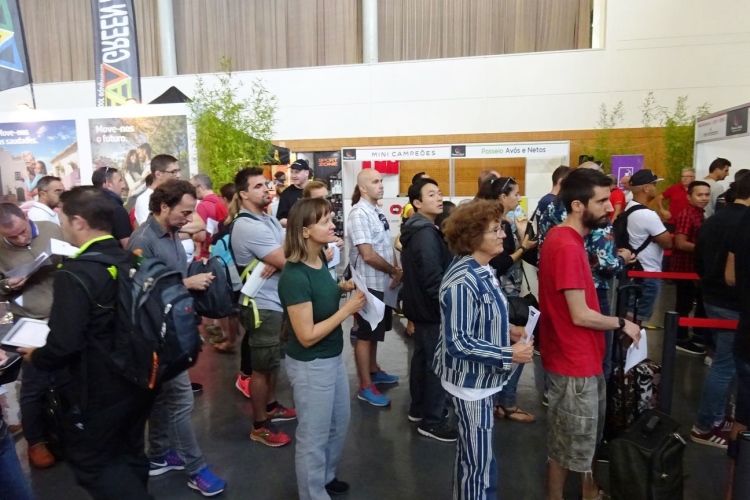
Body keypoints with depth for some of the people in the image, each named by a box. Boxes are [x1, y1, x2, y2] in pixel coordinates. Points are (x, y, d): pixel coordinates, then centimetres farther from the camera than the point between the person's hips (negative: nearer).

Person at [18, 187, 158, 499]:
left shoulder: (75, 273, -24)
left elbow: (63, 345, -26)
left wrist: (35, 357, -4)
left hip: (99, 390, -7)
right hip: (138, 378, 7)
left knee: (90, 463, 13)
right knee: (129, 453, 23)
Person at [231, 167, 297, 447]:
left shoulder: (269, 219, 9)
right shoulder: (247, 226, -22)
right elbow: (287, 261, -26)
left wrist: (277, 260, -20)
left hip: (277, 301, 9)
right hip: (263, 306, -9)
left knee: (274, 361, 23)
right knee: (261, 367, 4)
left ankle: (270, 407, 41)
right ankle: (260, 426, 19)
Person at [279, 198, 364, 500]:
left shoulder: (319, 261, -2)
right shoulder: (294, 276, -28)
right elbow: (307, 336, -26)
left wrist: (343, 287, 0)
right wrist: (348, 308, -23)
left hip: (333, 357, 9)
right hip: (310, 365, -9)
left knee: (340, 423, 25)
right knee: (314, 435, 12)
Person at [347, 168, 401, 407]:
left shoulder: (377, 212, 9)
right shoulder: (359, 215, -19)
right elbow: (368, 255, -25)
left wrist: (396, 271, -1)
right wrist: (395, 271, -12)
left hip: (383, 283, 9)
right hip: (369, 284, -9)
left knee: (376, 331, 21)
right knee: (365, 334, 3)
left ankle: (373, 370, 38)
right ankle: (366, 386, 14)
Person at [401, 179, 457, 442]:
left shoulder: (415, 230, 12)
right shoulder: (426, 233, -22)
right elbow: (434, 278, -27)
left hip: (420, 305, 11)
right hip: (432, 308, -11)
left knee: (422, 356, 19)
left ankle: (418, 408, 32)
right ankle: (432, 420, 10)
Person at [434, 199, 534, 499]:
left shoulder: (481, 270, 2)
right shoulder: (463, 281, -27)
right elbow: (458, 342, -28)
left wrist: (506, 330, 0)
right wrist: (510, 355, -23)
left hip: (480, 376, 9)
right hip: (472, 379, -9)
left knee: (473, 453, 26)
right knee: (479, 458, 9)